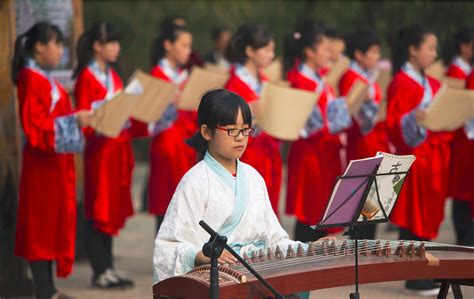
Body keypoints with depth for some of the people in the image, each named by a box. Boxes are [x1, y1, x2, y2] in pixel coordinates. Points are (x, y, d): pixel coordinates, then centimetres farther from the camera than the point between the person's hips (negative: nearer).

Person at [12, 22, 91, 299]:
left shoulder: (45, 79, 13)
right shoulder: (31, 79, -16)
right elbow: (34, 126, -21)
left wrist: (77, 118, 11)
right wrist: (73, 121, -23)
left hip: (56, 161, 10)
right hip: (43, 162, -10)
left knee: (54, 222, 11)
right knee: (42, 224, -5)